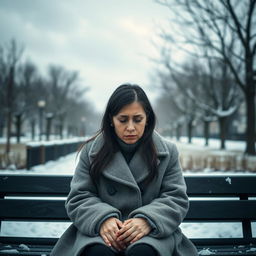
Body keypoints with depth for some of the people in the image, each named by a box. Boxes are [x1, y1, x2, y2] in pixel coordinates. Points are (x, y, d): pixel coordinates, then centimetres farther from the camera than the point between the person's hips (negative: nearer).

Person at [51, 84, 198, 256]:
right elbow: (78, 198, 3)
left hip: (150, 232, 0)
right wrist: (102, 219, -19)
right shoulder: (92, 151, 5)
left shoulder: (167, 151, 5)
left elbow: (177, 199, 1)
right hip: (104, 230, 1)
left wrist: (148, 220, -19)